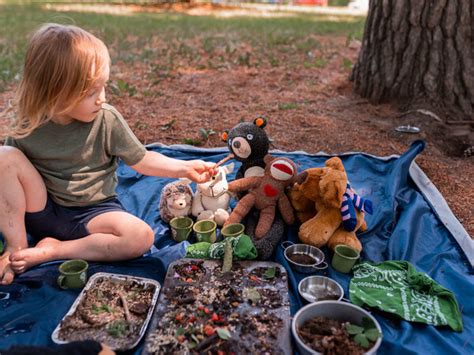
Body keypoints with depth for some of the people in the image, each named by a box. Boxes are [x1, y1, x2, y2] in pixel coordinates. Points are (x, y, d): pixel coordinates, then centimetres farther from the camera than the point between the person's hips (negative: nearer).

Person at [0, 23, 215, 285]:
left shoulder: (107, 120, -14)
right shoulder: (28, 124, -9)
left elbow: (141, 160, -6)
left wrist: (185, 168, -15)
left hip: (92, 213, -1)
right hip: (42, 211, 1)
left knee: (141, 236, -28)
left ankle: (54, 250, -14)